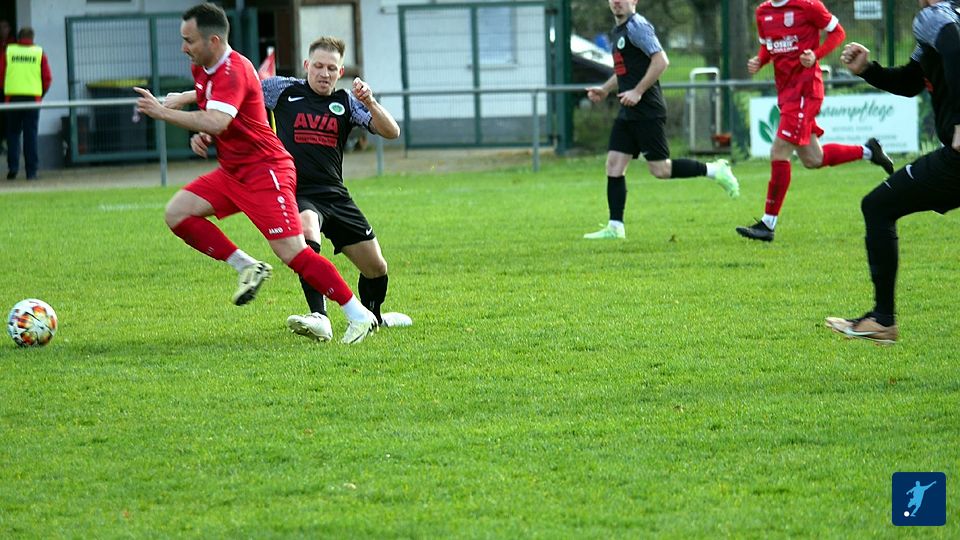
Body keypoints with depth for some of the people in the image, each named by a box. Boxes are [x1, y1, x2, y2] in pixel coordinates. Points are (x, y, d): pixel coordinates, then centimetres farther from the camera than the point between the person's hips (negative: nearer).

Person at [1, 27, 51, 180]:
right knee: (31, 135, 3)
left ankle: (13, 167, -1)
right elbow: (47, 78, 2)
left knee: (13, 133, 10)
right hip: (33, 97, 0)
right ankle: (31, 171, -1)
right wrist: (41, 94, 15)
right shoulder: (39, 52, 3)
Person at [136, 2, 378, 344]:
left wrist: (162, 112, -30)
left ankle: (360, 316, -9)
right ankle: (246, 267, 2)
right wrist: (201, 134, 17)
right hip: (232, 172, 9)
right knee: (177, 213, -4)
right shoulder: (203, 68, 8)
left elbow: (216, 122, -36)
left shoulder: (233, 71, -21)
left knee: (292, 253, -16)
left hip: (265, 173, -9)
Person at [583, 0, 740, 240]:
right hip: (628, 113, 9)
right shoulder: (618, 31, 18)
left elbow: (661, 61, -21)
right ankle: (615, 227, 4)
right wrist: (604, 90, 21)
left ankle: (714, 170, 8)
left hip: (647, 111, -9)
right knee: (614, 165, 3)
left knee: (660, 170, -7)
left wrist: (637, 92, -21)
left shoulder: (637, 26, -12)